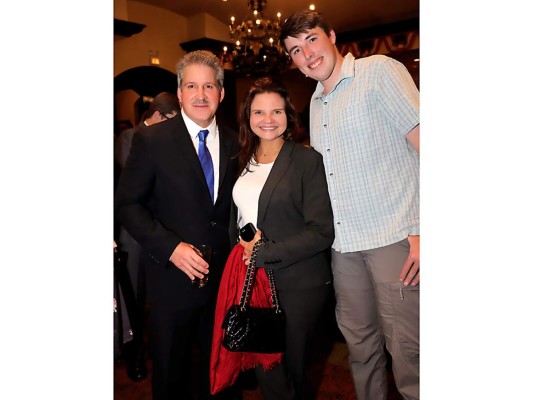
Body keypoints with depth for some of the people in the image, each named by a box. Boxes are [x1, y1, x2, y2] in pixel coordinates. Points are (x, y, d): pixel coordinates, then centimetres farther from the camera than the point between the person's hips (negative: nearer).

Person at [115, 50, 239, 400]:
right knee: (171, 369, 17)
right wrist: (170, 247, -18)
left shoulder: (234, 142, 3)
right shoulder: (151, 139, -8)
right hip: (173, 275, -3)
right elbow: (127, 204, -8)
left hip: (224, 275, 3)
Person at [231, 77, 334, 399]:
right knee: (264, 369, 14)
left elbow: (321, 231, -15)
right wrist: (242, 246, -2)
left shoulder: (307, 160, -10)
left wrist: (265, 253, -17)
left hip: (297, 284, -4)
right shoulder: (244, 162, 8)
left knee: (290, 370, 13)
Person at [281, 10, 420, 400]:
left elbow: (423, 144, -10)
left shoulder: (379, 70, -3)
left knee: (406, 350, 0)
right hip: (343, 242, 6)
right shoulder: (316, 103, 17)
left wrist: (421, 230, -15)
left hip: (393, 236, -6)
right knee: (359, 342, 16)